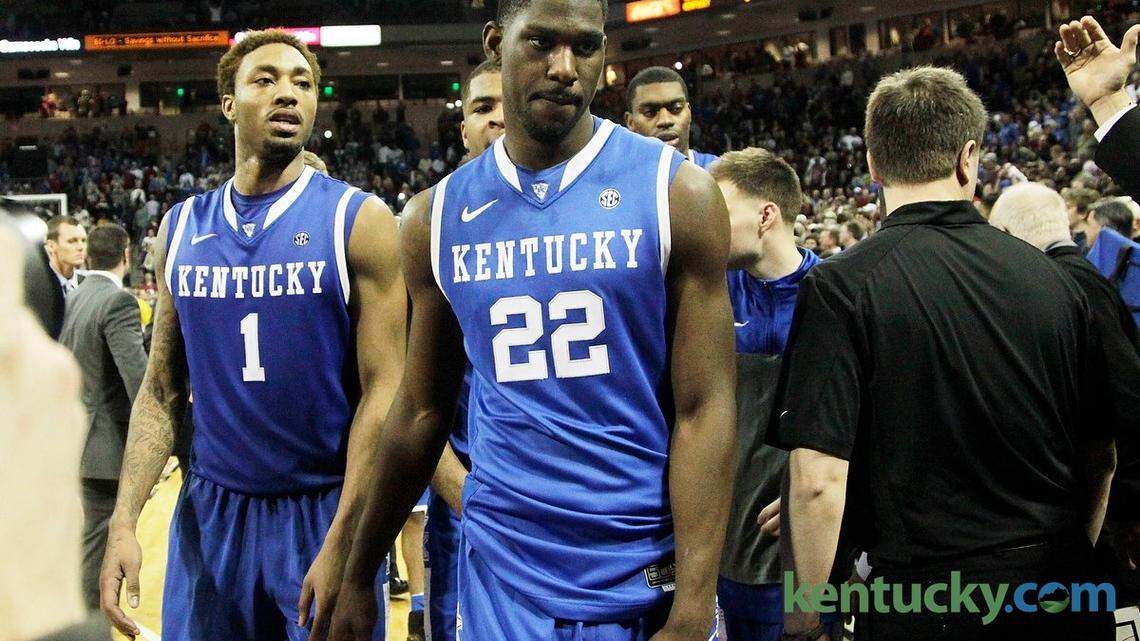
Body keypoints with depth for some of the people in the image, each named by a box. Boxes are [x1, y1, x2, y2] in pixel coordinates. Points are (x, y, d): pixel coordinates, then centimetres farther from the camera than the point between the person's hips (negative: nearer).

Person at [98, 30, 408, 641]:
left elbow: (383, 391, -11)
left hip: (324, 512, -3)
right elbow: (161, 393, 9)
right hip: (209, 512, 4)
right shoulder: (181, 229, 6)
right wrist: (124, 521, -3)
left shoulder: (358, 220, -7)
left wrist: (341, 545, -17)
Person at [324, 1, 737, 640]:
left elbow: (703, 411, -9)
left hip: (650, 577, -2)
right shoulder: (439, 216, 3)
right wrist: (359, 574, 14)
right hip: (503, 575, 2)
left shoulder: (677, 193, -6)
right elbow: (423, 412, 11)